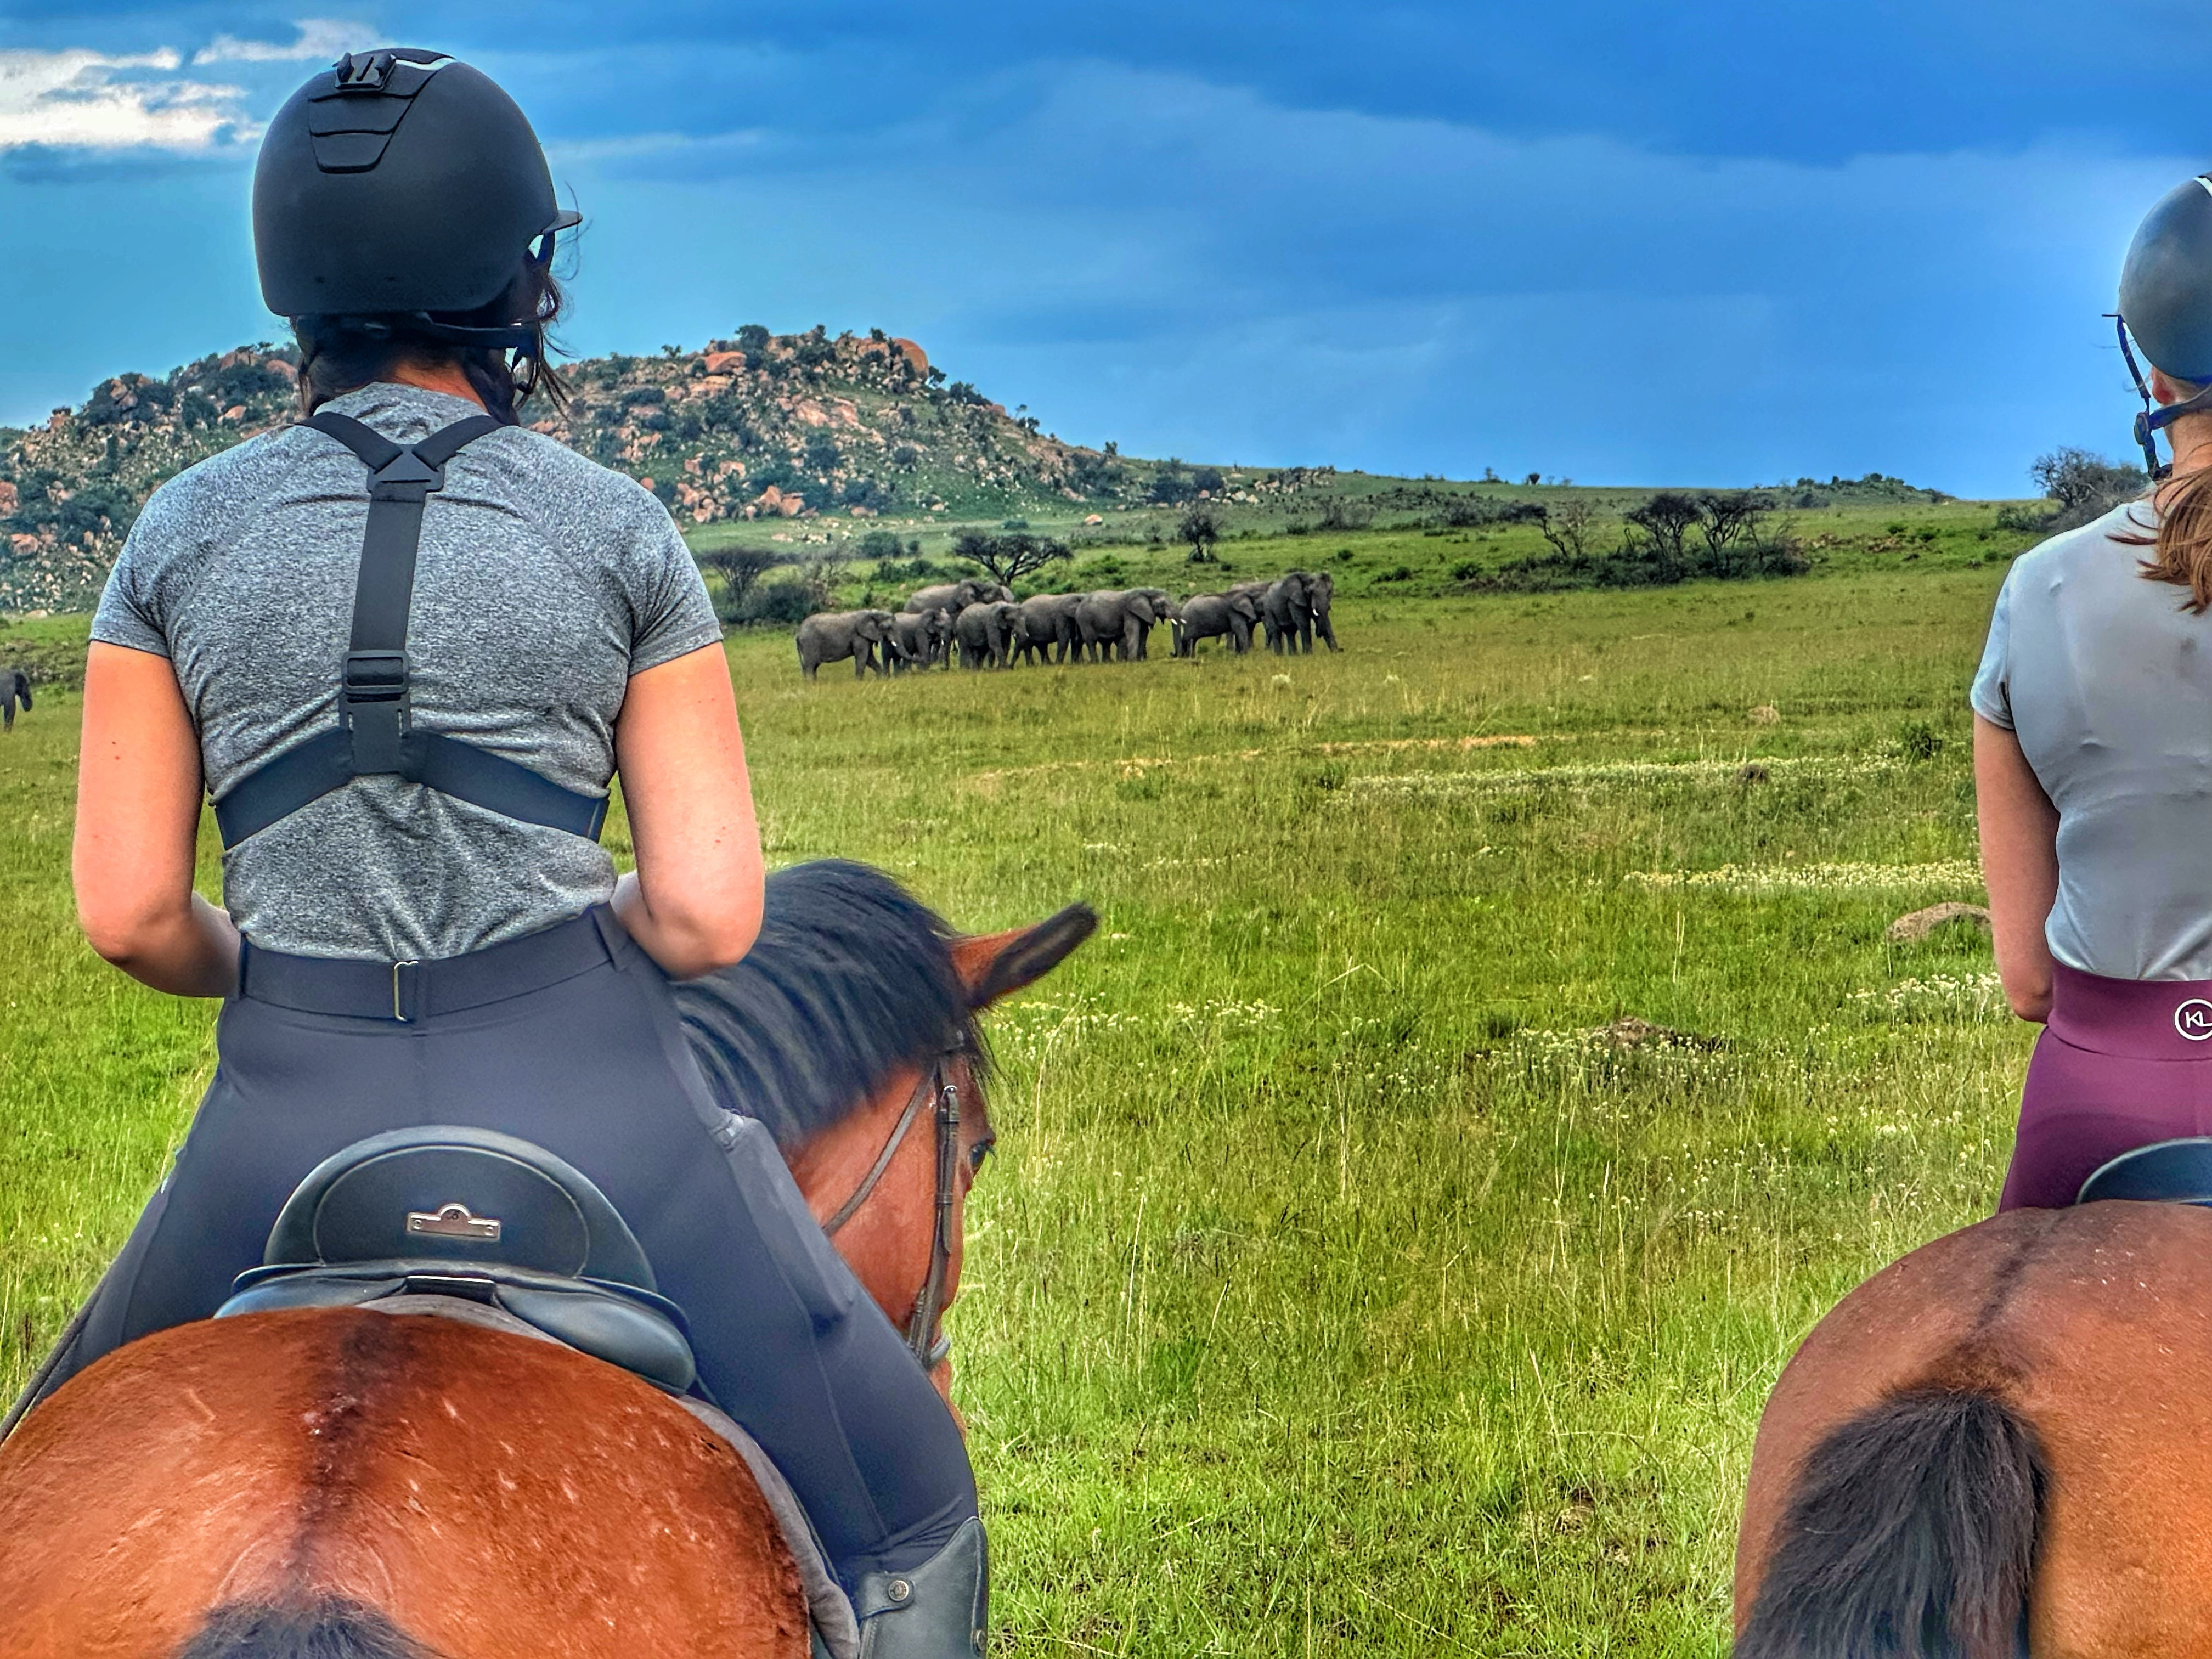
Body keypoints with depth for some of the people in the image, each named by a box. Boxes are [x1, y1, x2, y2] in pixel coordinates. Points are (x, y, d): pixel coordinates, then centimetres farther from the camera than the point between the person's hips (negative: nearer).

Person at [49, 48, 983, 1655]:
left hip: (293, 1120, 2)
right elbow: (709, 913, -5)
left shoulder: (181, 533, 3)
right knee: (907, 1521, 17)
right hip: (589, 1091, -1)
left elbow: (130, 914, 1)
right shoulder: (617, 529, -1)